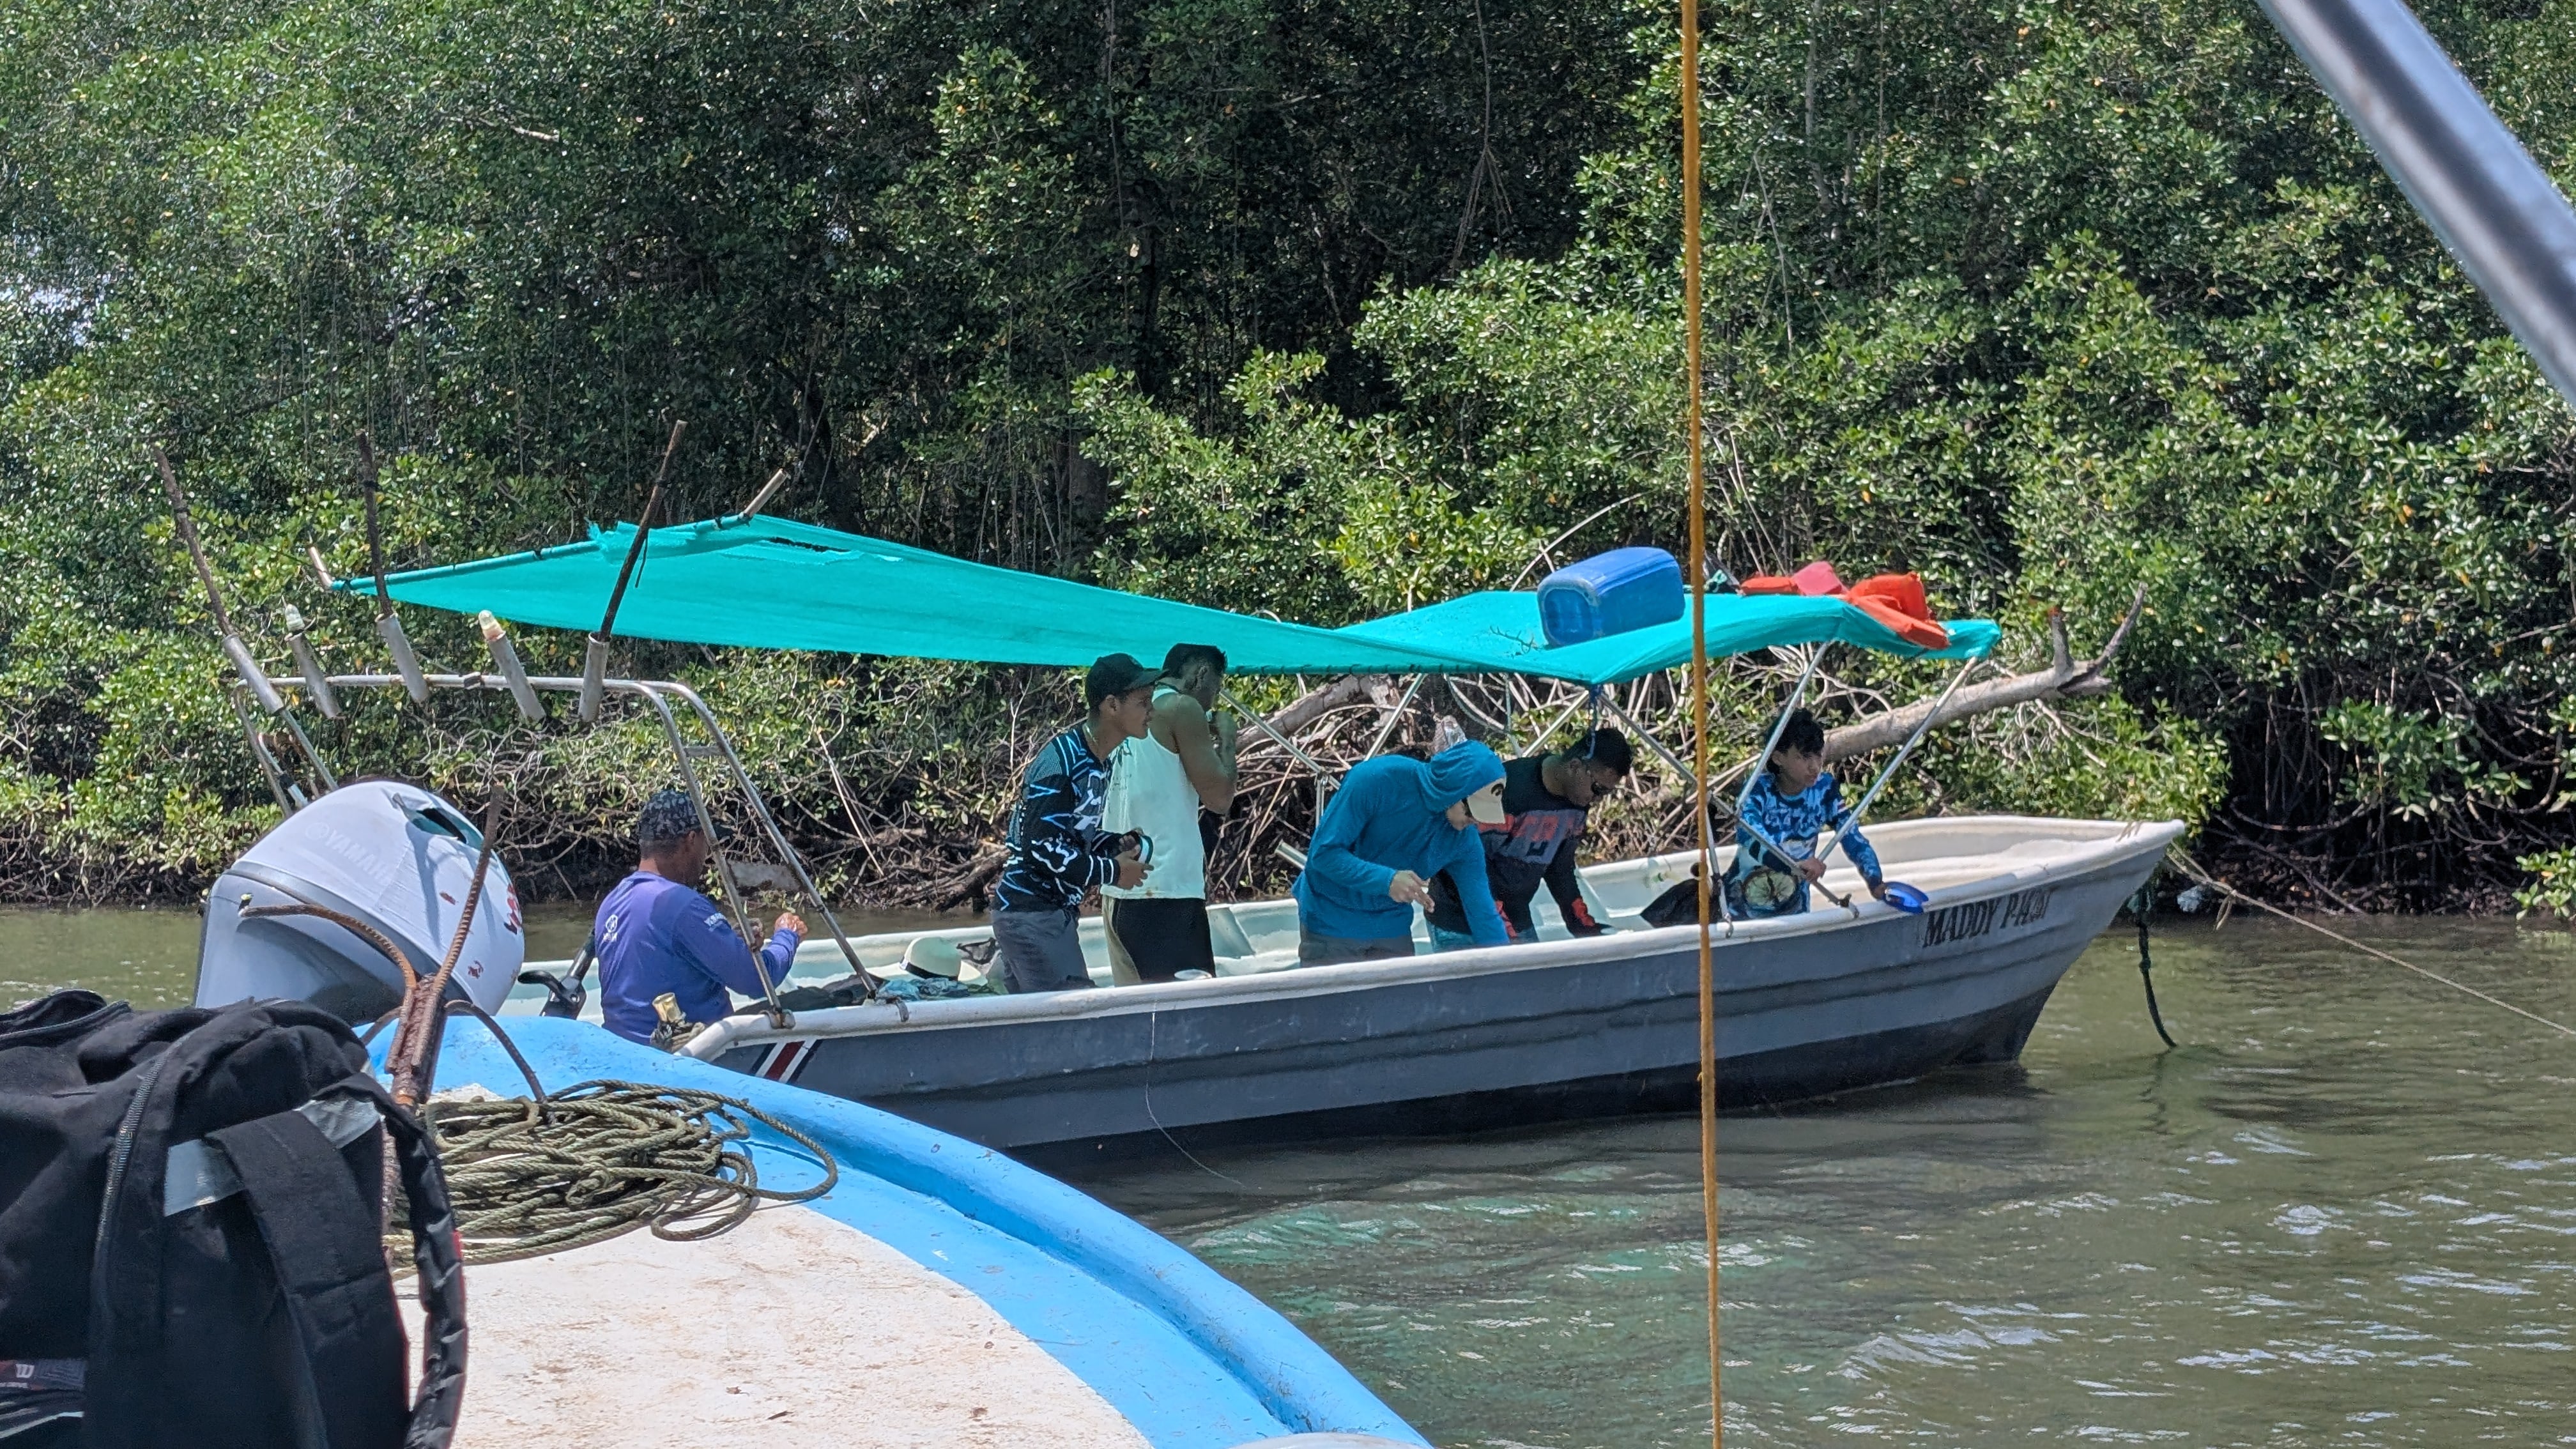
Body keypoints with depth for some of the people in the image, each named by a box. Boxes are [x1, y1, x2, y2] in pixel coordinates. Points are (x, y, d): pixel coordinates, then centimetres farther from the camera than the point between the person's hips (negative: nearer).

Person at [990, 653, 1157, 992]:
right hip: (1032, 915, -10)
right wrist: (1110, 872, -15)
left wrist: (1117, 847, 1)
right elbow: (1041, 847, -22)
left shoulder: (1097, 763, 12)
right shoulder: (1061, 761, -18)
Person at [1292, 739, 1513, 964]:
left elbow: (1482, 911, -6)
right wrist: (1386, 880, -37)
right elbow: (1324, 853, -24)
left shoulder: (1463, 838, -11)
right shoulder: (1377, 780, -25)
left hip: (1392, 929, 4)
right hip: (1331, 926, -4)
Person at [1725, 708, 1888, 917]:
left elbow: (1853, 838, -11)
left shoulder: (1824, 788, -8)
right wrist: (1794, 864, -57)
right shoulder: (1760, 788, -21)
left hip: (1793, 911, 4)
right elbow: (1747, 833, -41)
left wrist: (1875, 882, -30)